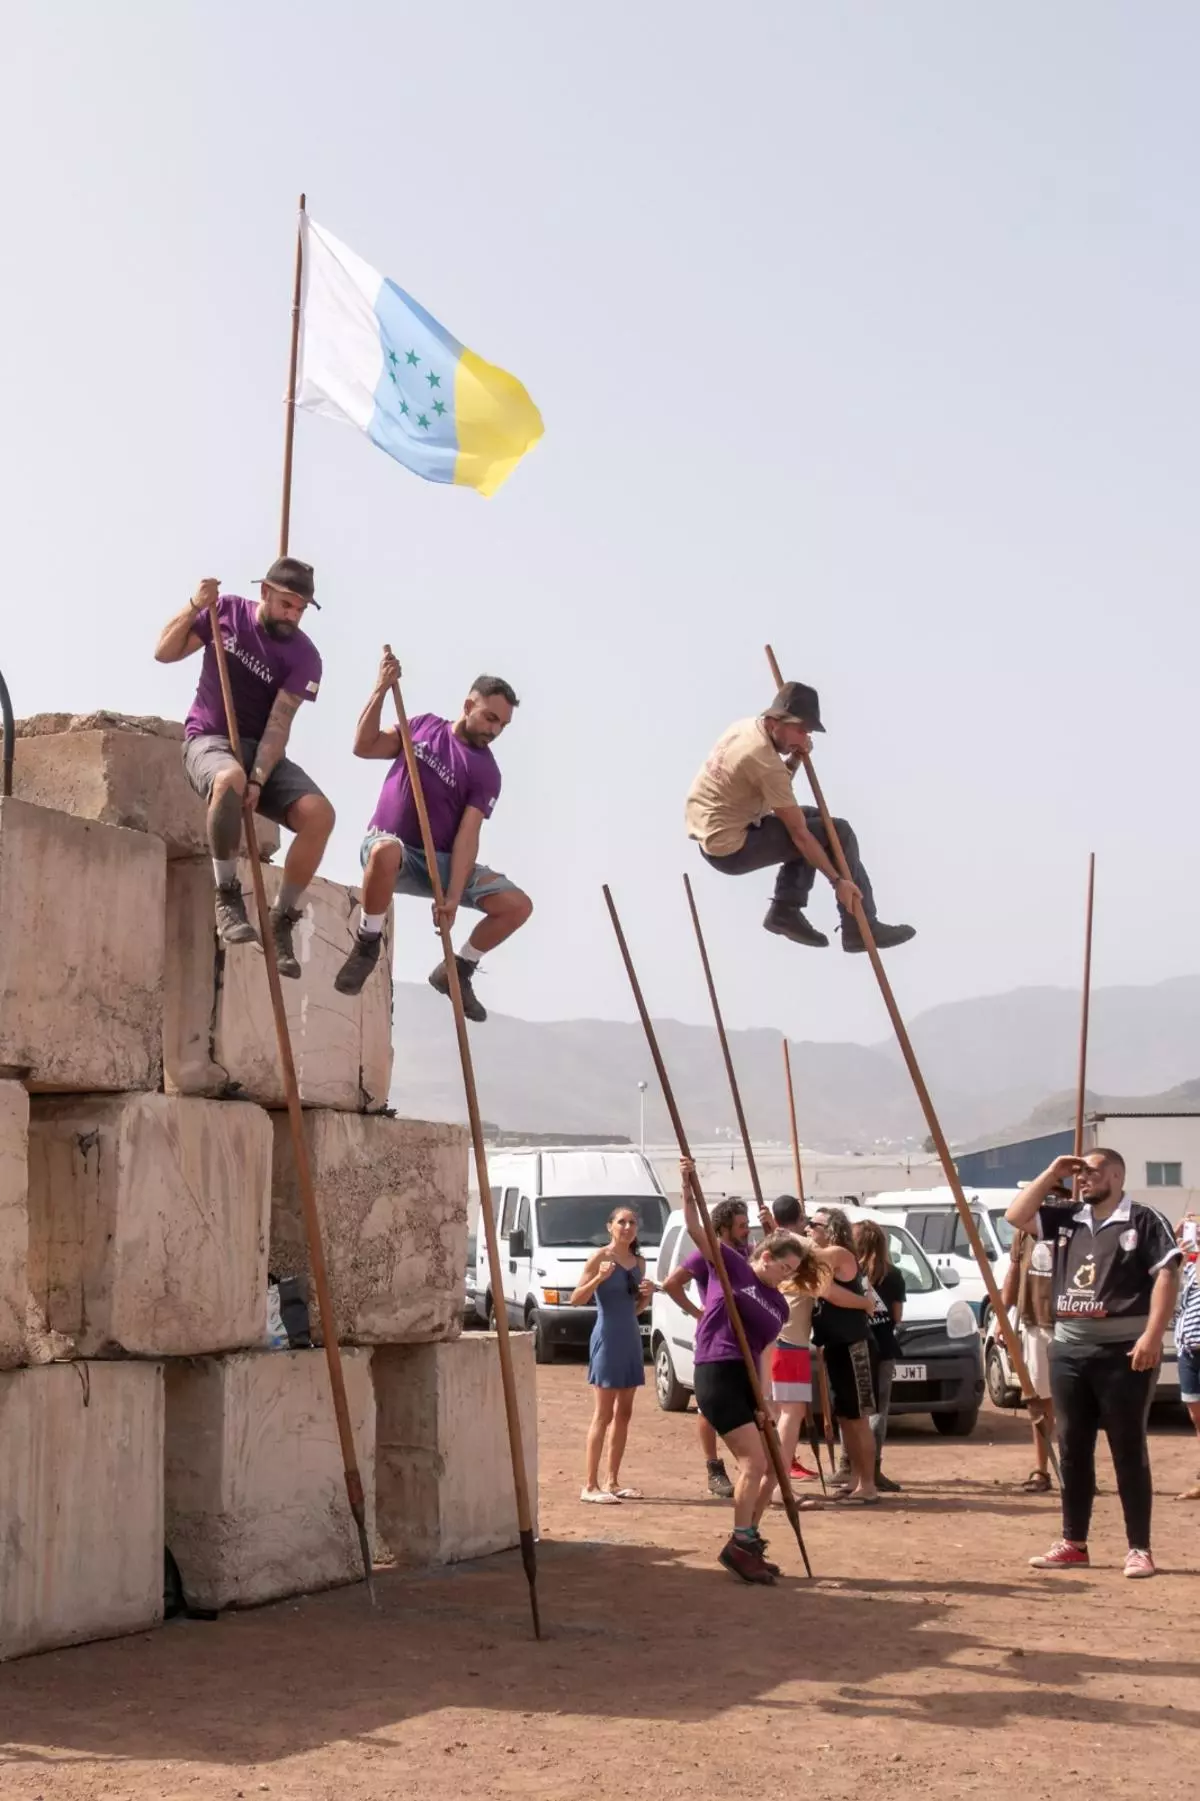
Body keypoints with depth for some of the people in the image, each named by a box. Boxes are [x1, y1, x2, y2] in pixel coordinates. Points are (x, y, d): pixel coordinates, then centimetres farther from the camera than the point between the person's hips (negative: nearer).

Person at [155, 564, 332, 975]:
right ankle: (227, 897, -25)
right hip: (208, 740, -2)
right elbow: (164, 653, 2)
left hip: (264, 751, 2)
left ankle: (281, 921, -12)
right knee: (230, 779, -40)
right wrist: (195, 607, -14)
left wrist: (259, 780, -28)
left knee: (319, 814, -25)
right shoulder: (226, 611, -1)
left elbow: (279, 723, -15)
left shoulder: (304, 656, -6)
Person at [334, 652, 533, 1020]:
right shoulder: (425, 725, 3)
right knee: (386, 851, -42)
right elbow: (364, 747, -2)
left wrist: (453, 897, -25)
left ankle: (457, 970, 10)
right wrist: (380, 692, -14)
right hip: (390, 845, -2)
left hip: (441, 860, 2)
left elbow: (467, 835, -14)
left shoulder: (486, 772, -4)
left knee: (518, 905, -14)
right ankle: (367, 945, -17)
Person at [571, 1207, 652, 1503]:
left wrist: (646, 1296, -1)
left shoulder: (638, 1262, 11)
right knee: (604, 1414, -8)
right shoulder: (600, 1258, -9)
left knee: (623, 1413, 9)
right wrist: (599, 1278, -27)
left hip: (631, 1338, 7)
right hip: (607, 1338, -7)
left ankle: (612, 1482, 16)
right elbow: (576, 1300, -12)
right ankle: (590, 1485, -6)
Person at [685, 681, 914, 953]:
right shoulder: (766, 763, -24)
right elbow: (799, 835, -20)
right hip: (730, 850, -9)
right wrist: (837, 881, -15)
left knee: (809, 819, 23)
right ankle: (861, 929, 3)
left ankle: (785, 910, 17)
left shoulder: (744, 727, 3)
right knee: (838, 833, -5)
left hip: (709, 834, 9)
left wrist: (795, 756, -1)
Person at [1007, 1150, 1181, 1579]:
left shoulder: (1144, 1221, -6)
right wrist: (1051, 1175, 4)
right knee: (1072, 1450, 10)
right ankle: (1073, 1543, 19)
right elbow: (1016, 1216, 11)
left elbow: (1167, 1275, -12)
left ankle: (1139, 1549, 4)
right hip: (1069, 1349, 6)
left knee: (1129, 1451, -1)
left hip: (1124, 1350, -6)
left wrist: (1152, 1336, -21)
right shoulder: (1066, 1220, 12)